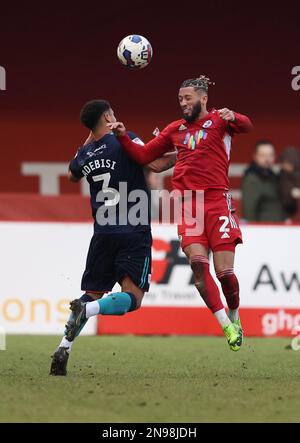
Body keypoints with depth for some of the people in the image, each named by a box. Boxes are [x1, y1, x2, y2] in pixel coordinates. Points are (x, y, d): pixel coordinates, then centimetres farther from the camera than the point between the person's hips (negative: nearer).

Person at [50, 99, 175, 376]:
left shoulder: (84, 156, 10)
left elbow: (73, 176, 33)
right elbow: (156, 165, -16)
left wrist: (89, 141, 33)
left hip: (103, 234, 5)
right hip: (134, 233, -5)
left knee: (92, 293, 13)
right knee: (133, 297, -4)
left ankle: (63, 348, -2)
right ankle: (88, 310, -31)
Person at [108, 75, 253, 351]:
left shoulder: (218, 120, 6)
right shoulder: (176, 129, 20)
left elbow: (246, 126, -15)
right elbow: (143, 156, 21)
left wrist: (233, 118, -38)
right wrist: (123, 137, 4)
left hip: (217, 201, -4)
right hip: (188, 205, 4)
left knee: (224, 271, -8)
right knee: (198, 263, -17)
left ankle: (235, 318, 19)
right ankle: (226, 326, -10)